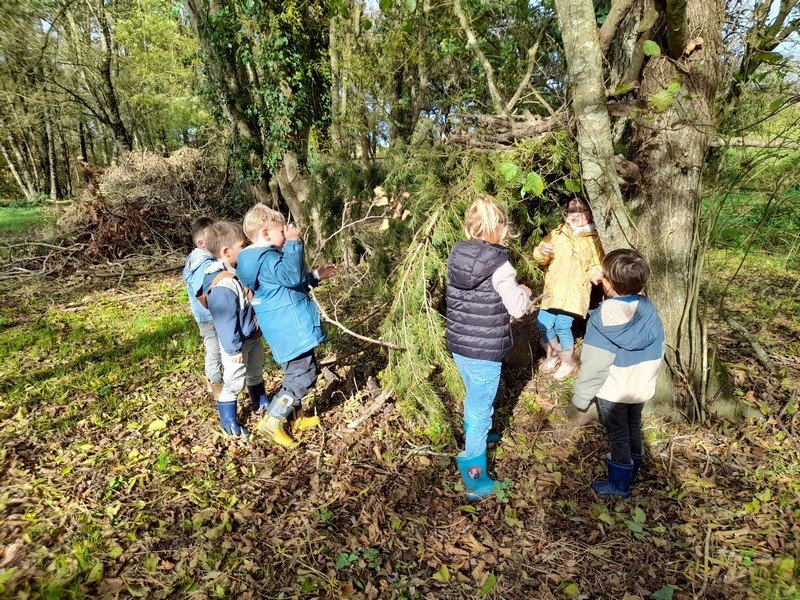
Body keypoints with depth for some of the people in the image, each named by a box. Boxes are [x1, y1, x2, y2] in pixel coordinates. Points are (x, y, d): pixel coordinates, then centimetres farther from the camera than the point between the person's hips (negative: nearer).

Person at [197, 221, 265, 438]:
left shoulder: (238, 272, 0)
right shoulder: (222, 285, -31)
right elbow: (225, 321, -28)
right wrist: (234, 349, -22)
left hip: (253, 338, 9)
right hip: (237, 345, -9)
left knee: (256, 374, 28)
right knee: (234, 384, 6)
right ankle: (228, 423, 23)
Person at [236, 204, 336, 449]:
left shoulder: (259, 257, 16)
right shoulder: (266, 258, -19)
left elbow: (288, 284, 26)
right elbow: (292, 276, -32)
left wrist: (314, 276, 25)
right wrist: (294, 244, -24)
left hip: (286, 328, 11)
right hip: (291, 329, -11)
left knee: (296, 372, 21)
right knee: (304, 373, -4)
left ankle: (295, 417, 33)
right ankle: (272, 420, 2)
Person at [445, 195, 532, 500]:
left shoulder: (456, 256, -2)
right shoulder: (498, 264, -21)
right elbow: (518, 308, -15)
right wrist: (523, 292, 5)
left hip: (458, 345, 7)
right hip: (485, 351, -7)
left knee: (473, 397, 30)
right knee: (481, 408, 6)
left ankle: (474, 436, 55)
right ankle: (474, 476, 16)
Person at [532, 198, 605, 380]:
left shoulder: (593, 240, 4)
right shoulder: (557, 234, 7)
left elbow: (597, 264, 11)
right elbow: (540, 258, 8)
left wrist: (594, 274, -11)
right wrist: (542, 251, -15)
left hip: (575, 290, -3)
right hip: (553, 288, 3)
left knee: (562, 325, -13)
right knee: (543, 323, -3)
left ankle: (569, 362, 12)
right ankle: (553, 354, 27)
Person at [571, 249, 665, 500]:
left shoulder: (604, 318, -28)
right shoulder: (647, 308, -8)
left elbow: (594, 364, -24)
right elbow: (659, 348, 4)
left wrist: (581, 395, -13)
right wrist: (647, 376, 18)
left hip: (613, 391, -6)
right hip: (642, 387, 6)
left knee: (618, 435, 10)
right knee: (633, 428, 25)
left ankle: (619, 484, 24)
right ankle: (631, 466, 47)